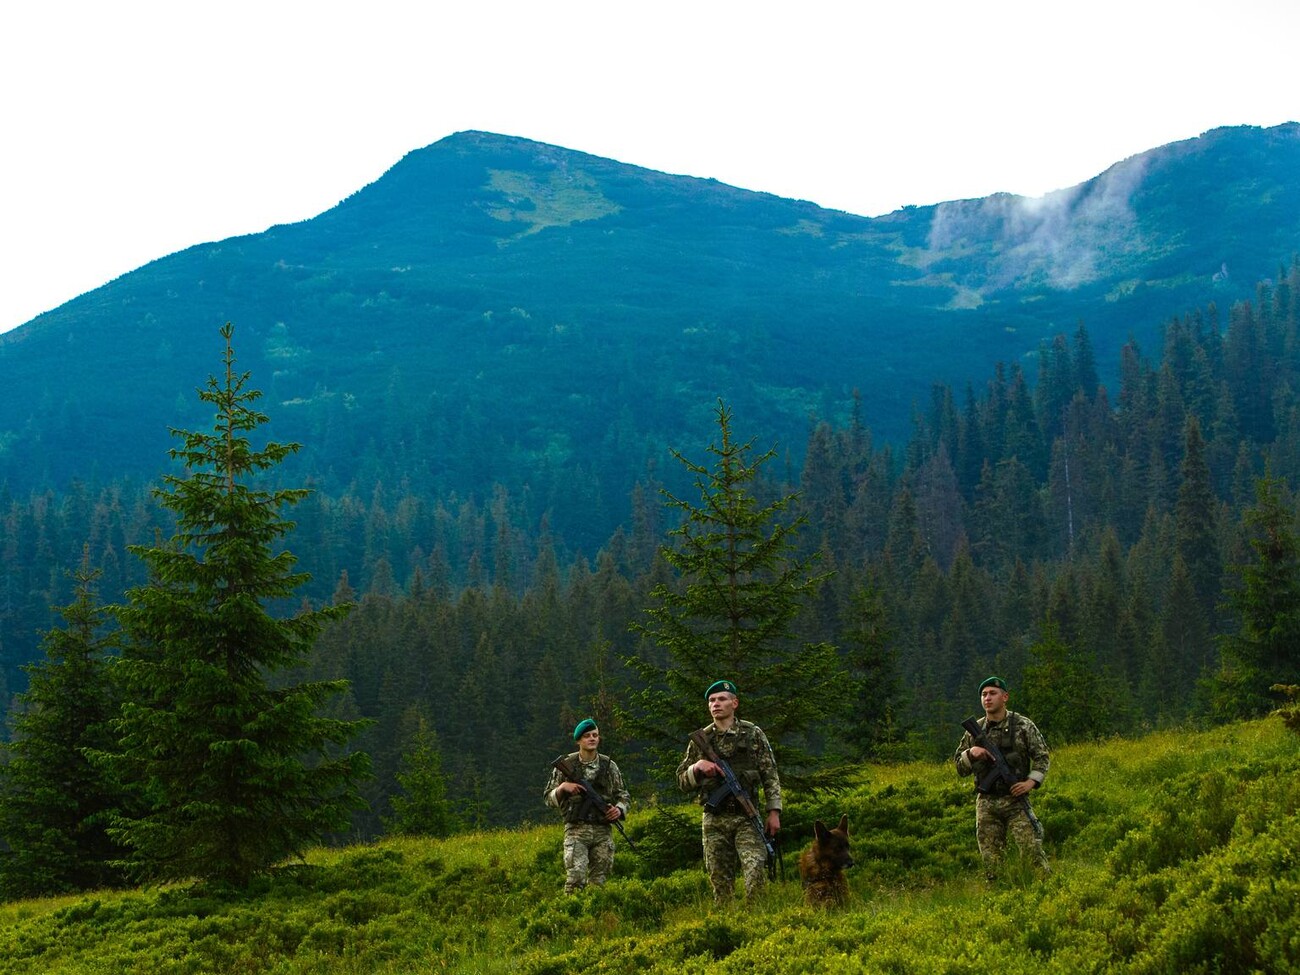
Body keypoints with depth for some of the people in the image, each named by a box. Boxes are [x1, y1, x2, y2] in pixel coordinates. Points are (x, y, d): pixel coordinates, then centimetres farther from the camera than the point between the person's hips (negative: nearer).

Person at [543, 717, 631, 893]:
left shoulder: (609, 766, 9)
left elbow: (624, 795, 17)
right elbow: (549, 798, 7)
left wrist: (619, 809, -4)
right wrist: (563, 787, -13)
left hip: (603, 832, 3)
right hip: (576, 830, -2)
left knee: (598, 882, 3)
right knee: (576, 878, -18)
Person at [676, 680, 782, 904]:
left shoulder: (753, 734, 4)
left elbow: (770, 776, 4)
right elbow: (683, 782, 10)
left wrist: (773, 811, -3)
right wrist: (697, 767, -10)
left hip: (747, 818, -2)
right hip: (714, 820, 2)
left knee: (756, 871, -18)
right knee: (720, 880, 4)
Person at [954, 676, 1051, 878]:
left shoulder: (1023, 726, 1)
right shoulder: (974, 731, 9)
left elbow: (1042, 757, 4)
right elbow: (960, 768, 13)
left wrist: (1032, 782, -10)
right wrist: (971, 753, -8)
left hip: (1015, 800, -3)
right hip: (986, 803, 3)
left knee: (1032, 849, -12)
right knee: (990, 858, 2)